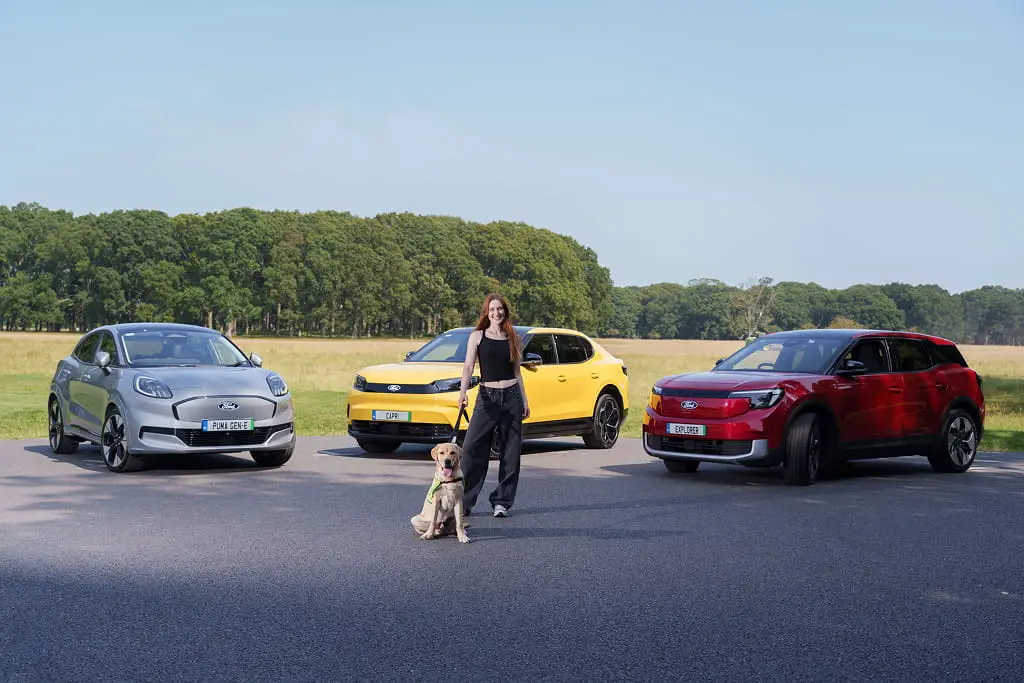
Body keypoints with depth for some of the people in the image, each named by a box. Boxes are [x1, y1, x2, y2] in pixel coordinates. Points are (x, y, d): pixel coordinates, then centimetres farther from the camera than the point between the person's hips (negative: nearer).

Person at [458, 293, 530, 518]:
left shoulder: (513, 339, 10)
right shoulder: (477, 336, 4)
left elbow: (517, 371, 14)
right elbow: (468, 366, -4)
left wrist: (524, 400, 10)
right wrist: (463, 391, -20)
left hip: (511, 396, 2)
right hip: (487, 396, -2)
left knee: (511, 452, 3)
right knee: (472, 448, -11)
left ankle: (502, 501, 12)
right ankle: (463, 502, -6)